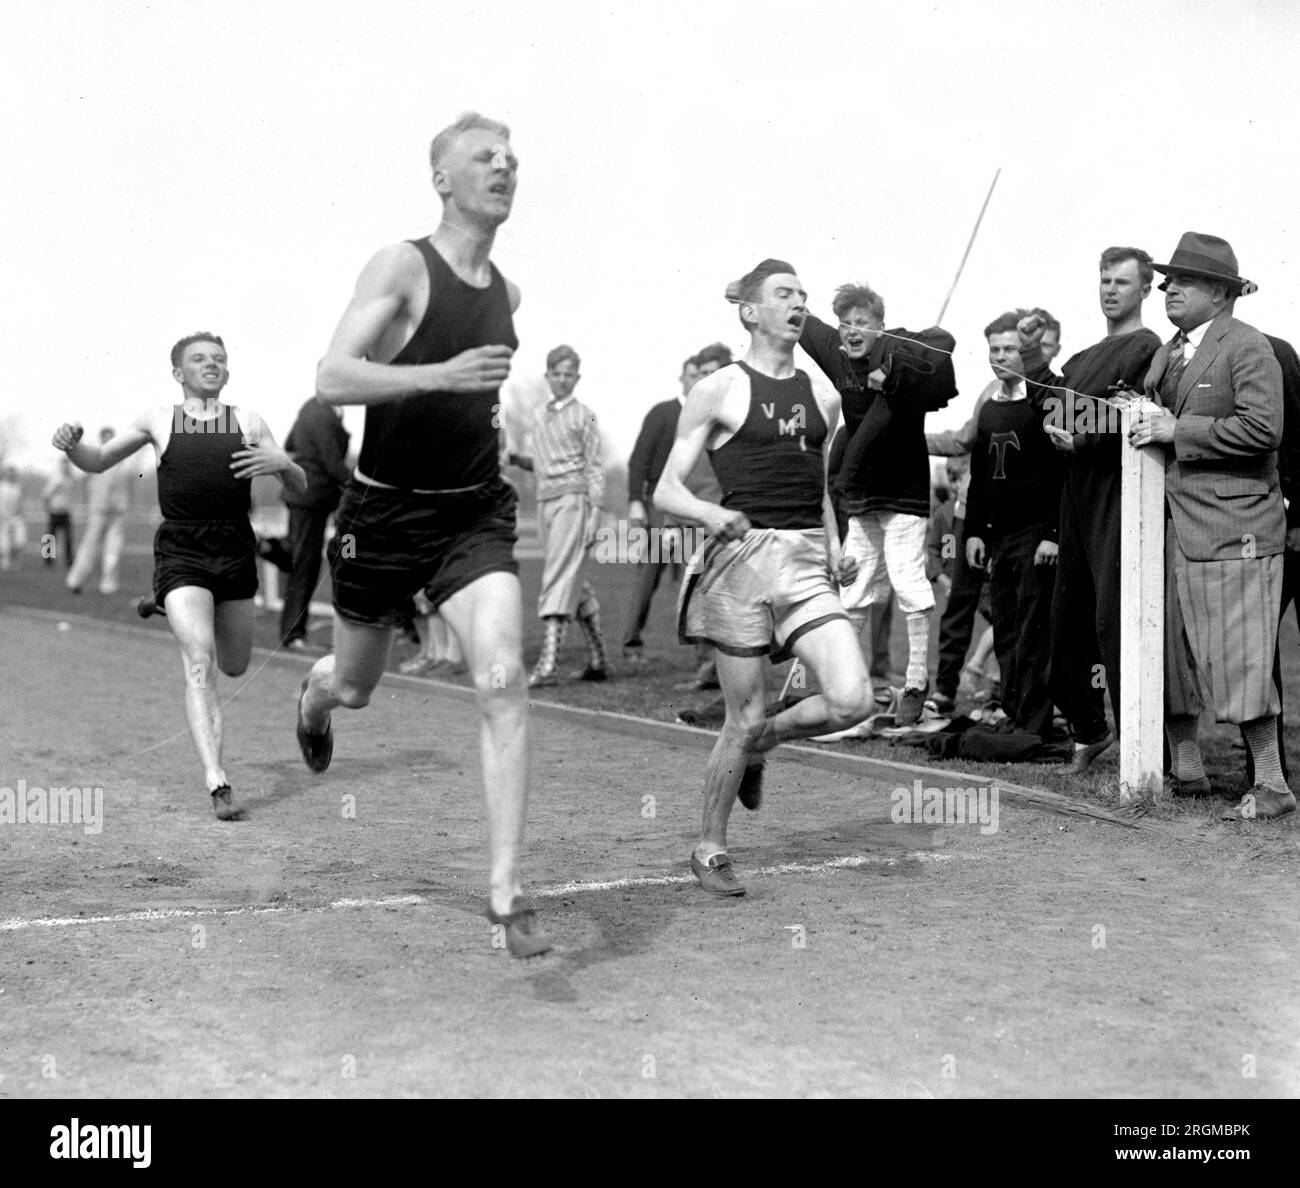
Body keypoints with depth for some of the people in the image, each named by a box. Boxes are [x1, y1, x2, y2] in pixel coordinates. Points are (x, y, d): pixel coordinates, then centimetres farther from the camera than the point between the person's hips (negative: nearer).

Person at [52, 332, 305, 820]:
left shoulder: (247, 421, 10)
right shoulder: (158, 420, 9)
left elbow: (300, 486, 9)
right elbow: (99, 461, 19)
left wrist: (280, 462, -13)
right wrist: (71, 445, -3)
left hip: (234, 548, 3)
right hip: (180, 551, -3)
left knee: (234, 667, 16)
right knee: (199, 662, -18)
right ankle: (218, 785, -22)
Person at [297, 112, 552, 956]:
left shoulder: (508, 291, 7)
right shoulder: (403, 267, -12)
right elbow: (331, 380, -26)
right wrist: (441, 375, -35)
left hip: (476, 513, 3)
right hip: (386, 511, -3)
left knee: (503, 682, -17)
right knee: (354, 688, 16)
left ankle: (507, 892, -13)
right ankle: (315, 695, 57)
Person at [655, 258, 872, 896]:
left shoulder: (822, 398, 16)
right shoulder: (719, 390, 1)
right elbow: (666, 491, -1)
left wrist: (835, 549, 10)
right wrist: (710, 512, -21)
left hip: (807, 562, 4)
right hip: (742, 555, -4)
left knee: (852, 701, -13)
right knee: (743, 717, 0)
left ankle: (761, 743, 18)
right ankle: (710, 850, 20)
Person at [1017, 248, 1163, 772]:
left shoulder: (1147, 349, -5)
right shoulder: (1084, 358, 22)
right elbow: (1054, 410, 13)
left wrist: (1084, 439, -21)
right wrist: (1032, 356, 9)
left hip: (1116, 495, -9)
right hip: (1077, 494, 9)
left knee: (1113, 620, -12)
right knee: (1067, 619, 13)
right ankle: (1088, 730, 27)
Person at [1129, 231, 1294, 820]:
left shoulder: (1248, 347, -7)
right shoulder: (1166, 353, 18)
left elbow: (1263, 429, -18)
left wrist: (1176, 430, -17)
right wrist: (1141, 425, 4)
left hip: (1230, 526, -8)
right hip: (1171, 524, 8)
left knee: (1236, 658, -7)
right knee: (1168, 653, 12)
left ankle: (1271, 784, 2)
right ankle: (1185, 769, 24)